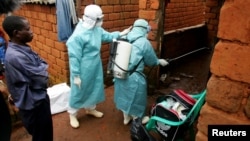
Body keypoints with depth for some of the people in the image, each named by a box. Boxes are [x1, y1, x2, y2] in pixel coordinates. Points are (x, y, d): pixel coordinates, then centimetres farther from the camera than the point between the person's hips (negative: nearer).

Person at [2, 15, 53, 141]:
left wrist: (40, 69, -13)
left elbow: (42, 63, 7)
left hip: (38, 98, 9)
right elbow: (41, 79, -25)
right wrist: (42, 70, -6)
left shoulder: (22, 47, 2)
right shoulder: (15, 56, -29)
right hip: (33, 103, -9)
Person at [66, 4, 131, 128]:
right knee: (78, 92, 10)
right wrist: (76, 75, -18)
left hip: (95, 68, 8)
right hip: (83, 70, -8)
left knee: (95, 89, 22)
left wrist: (121, 34, 4)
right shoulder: (78, 35, -26)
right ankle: (72, 114, 33)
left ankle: (90, 108, 46)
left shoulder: (97, 29, -2)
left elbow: (107, 36, 17)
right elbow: (74, 57, -21)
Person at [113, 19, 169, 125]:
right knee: (136, 98, 15)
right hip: (133, 77, -6)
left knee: (125, 96, 23)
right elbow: (151, 61, -2)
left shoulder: (125, 39, 5)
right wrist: (160, 61, 21)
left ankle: (126, 118, 42)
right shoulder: (144, 42, -12)